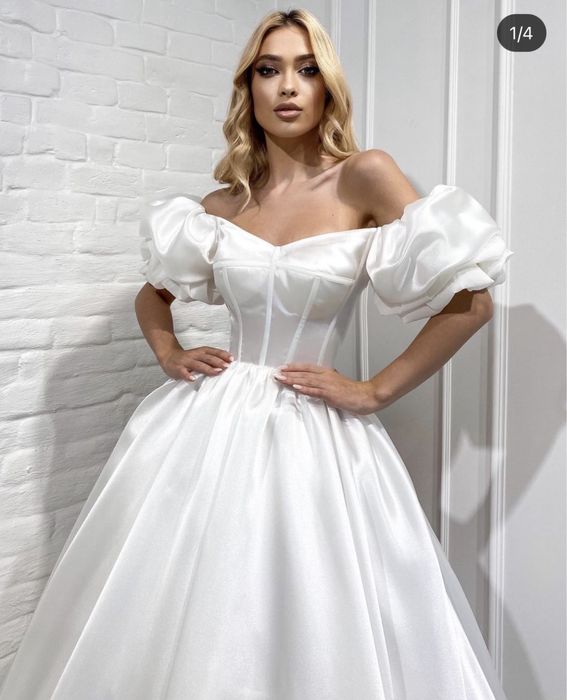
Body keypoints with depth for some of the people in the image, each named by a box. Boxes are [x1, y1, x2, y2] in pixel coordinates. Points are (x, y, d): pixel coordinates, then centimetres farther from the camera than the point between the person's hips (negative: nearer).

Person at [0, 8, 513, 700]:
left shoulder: (364, 176, -6)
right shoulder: (223, 204, 7)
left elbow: (471, 300, -10)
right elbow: (152, 294, 23)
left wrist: (375, 391, -8)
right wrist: (171, 355, 4)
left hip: (315, 435, -3)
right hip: (205, 425, 4)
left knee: (313, 627, 3)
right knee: (173, 617, 9)